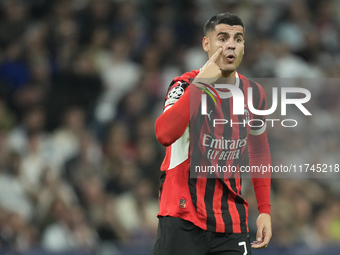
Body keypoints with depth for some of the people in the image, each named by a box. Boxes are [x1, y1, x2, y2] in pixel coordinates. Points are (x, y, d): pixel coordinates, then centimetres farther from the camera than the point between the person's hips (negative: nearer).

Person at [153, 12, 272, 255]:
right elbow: (165, 134, -27)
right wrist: (200, 83, -26)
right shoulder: (185, 85, -7)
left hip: (232, 224, 4)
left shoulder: (254, 94, 6)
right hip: (182, 217, -4)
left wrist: (265, 210, 12)